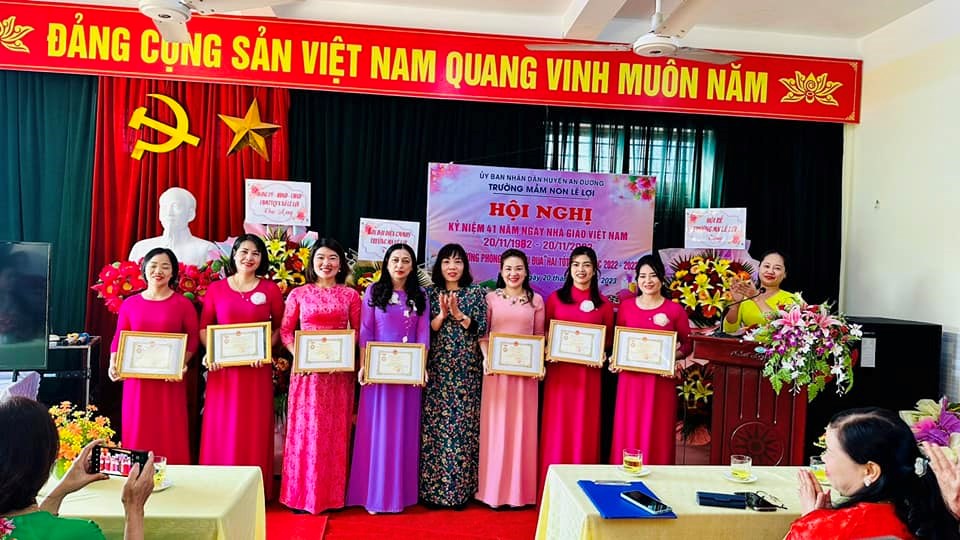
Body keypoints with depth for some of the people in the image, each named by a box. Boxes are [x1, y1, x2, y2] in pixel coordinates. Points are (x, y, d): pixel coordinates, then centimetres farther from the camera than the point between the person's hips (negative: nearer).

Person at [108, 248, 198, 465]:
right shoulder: (129, 304, 8)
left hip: (170, 381, -2)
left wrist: (181, 364, -14)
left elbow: (192, 340, 1)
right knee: (137, 433, 6)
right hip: (136, 380, 2)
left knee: (169, 434, 1)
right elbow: (118, 339, 9)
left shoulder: (184, 304, 2)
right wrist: (113, 364, -7)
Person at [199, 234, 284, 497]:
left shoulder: (270, 289, 5)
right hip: (223, 368, 1)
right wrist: (211, 352, -9)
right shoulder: (216, 288, 6)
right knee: (221, 428, 3)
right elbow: (204, 327, 8)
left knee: (254, 428, 3)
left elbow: (280, 327, 7)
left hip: (257, 369, 0)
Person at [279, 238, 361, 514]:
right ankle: (301, 494, 13)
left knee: (335, 430, 6)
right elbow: (285, 331, 5)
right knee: (305, 427, 1)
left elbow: (359, 334, 6)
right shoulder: (298, 294, 5)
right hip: (307, 370, 0)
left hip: (339, 370, 1)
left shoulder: (350, 295, 5)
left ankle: (333, 495, 17)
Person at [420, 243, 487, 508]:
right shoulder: (430, 293, 7)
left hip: (466, 370, 0)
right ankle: (431, 489, 9)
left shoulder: (476, 292, 6)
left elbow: (482, 329, -3)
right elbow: (424, 331, 0)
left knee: (462, 425, 1)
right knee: (434, 425, 0)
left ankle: (459, 489, 10)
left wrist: (458, 314, -14)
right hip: (436, 369, 1)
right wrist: (442, 314, -14)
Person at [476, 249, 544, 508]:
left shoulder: (536, 300, 7)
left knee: (521, 426, 5)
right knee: (495, 426, 3)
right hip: (496, 368, -1)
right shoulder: (491, 298, 4)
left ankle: (520, 489, 17)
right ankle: (494, 488, 14)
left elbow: (540, 337, 8)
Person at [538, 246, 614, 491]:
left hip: (588, 373, 0)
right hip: (559, 371, 0)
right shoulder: (555, 298, 5)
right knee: (557, 428, 3)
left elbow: (609, 339, 10)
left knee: (584, 429, 5)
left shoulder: (604, 304, 5)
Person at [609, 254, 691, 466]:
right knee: (628, 433, 4)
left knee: (657, 434, 2)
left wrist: (671, 357, -10)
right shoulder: (626, 307, 7)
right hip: (630, 379, 1)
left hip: (661, 381, -1)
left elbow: (688, 344, 7)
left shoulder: (675, 310, 1)